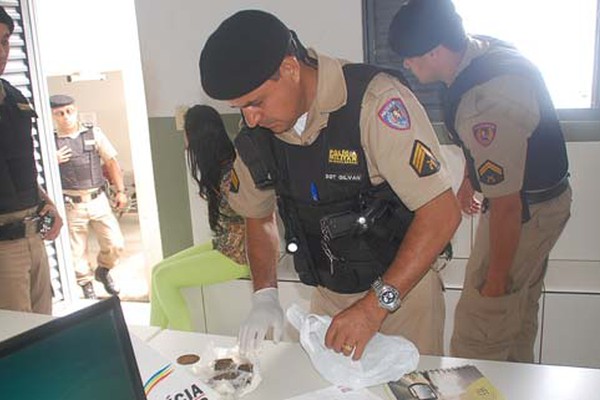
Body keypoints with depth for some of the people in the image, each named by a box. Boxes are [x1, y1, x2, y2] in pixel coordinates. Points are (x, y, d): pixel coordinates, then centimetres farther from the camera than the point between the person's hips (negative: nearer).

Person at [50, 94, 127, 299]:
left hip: (98, 199, 1)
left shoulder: (94, 133, 4)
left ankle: (103, 271, 31)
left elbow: (111, 162, 8)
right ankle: (86, 284, 30)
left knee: (115, 244, 1)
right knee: (77, 251, 7)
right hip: (71, 205, -1)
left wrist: (120, 191, 5)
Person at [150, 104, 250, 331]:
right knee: (159, 270, 7)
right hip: (223, 245, 9)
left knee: (163, 278, -7)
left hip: (238, 255, -9)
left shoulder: (231, 176, -24)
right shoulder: (219, 167, 2)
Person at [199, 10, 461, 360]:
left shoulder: (375, 101, -25)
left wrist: (376, 305, -27)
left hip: (404, 287, -4)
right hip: (328, 296, 5)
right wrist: (265, 296, -4)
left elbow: (442, 212, -25)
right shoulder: (257, 132, -6)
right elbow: (259, 216, 9)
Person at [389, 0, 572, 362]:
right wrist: (470, 178, 23)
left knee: (477, 330, 0)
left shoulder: (485, 107, -35)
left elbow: (507, 207, -28)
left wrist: (496, 277, -16)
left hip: (526, 212, -10)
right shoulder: (487, 49, -6)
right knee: (520, 311, 26)